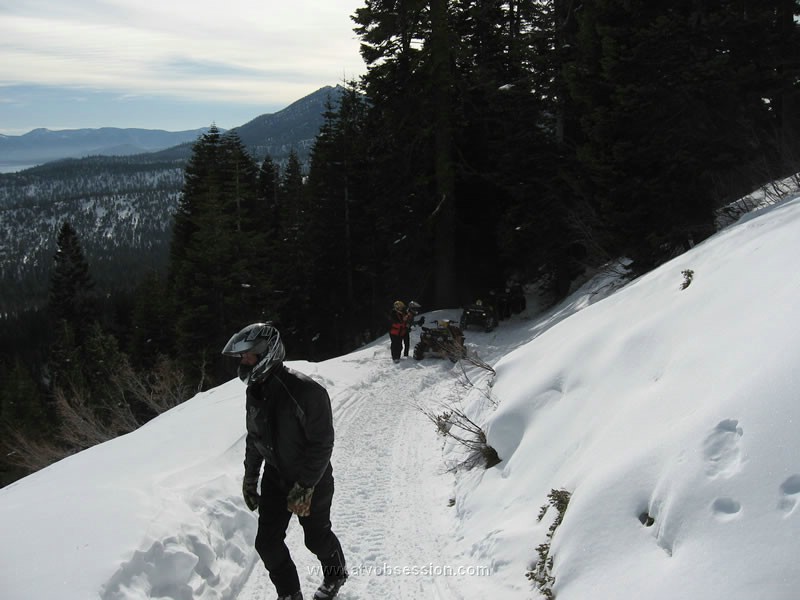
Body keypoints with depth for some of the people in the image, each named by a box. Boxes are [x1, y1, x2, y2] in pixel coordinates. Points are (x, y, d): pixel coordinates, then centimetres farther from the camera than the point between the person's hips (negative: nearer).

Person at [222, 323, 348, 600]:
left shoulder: (306, 391, -28)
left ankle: (336, 573, 43)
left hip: (312, 478, -6)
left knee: (316, 537, 12)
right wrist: (250, 477, 11)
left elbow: (322, 443, -24)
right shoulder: (255, 390, -4)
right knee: (267, 542, 3)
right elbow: (253, 437, 10)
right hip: (275, 475, 6)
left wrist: (305, 486, -23)